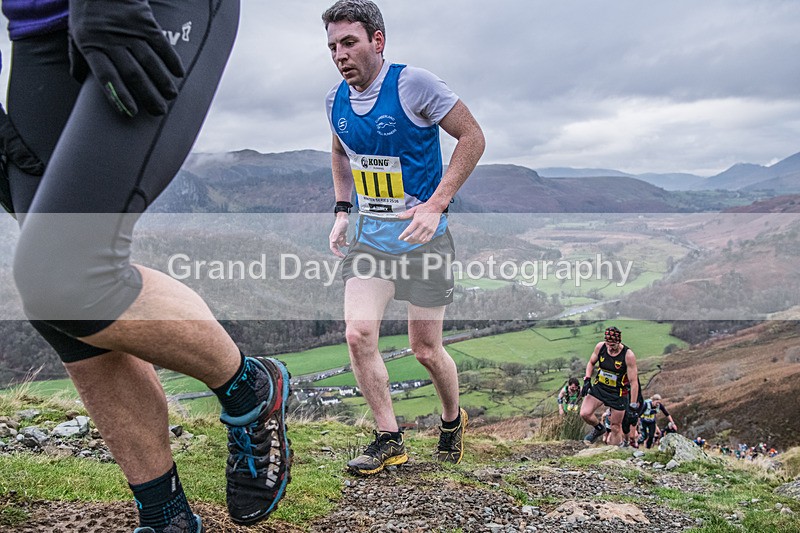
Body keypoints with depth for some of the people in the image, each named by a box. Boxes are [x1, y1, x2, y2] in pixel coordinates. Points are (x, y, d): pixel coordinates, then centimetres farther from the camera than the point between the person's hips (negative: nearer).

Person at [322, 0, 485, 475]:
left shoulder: (413, 83, -15)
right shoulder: (336, 99, 3)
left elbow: (472, 137, -12)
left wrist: (436, 205, -20)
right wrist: (342, 211, 10)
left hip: (423, 237, -4)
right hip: (370, 236, 5)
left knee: (426, 349, 3)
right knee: (359, 334, -10)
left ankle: (453, 419, 34)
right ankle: (390, 440, 8)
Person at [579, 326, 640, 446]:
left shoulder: (628, 355, -22)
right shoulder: (600, 346, -11)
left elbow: (633, 382, -16)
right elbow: (591, 363, 9)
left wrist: (633, 406, -16)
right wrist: (587, 380, -5)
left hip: (618, 393, -3)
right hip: (599, 387, 3)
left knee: (616, 427, 5)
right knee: (584, 413, -15)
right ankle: (598, 429, 17)